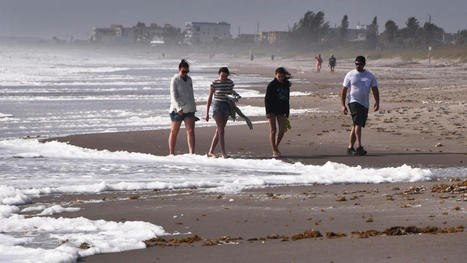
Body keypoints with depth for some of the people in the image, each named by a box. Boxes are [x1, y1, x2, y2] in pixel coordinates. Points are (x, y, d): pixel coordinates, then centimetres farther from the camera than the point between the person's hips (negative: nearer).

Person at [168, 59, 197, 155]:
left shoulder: (189, 79, 10)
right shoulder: (175, 80, -9)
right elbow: (173, 96, -19)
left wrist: (193, 110, 19)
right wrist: (179, 108, -33)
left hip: (189, 109, 5)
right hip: (177, 110, -5)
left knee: (191, 131, -9)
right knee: (174, 132, 5)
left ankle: (192, 153, -17)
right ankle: (171, 153, 15)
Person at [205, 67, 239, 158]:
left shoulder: (230, 82, 2)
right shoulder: (214, 83, -9)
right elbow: (210, 98, -5)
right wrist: (207, 113, -7)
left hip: (226, 107, 5)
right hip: (217, 107, -5)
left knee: (218, 131, 7)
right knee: (221, 131, -15)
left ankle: (211, 152, 16)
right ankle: (223, 153, -20)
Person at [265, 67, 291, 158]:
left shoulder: (286, 85, 9)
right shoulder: (272, 85, -7)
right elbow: (267, 99, -8)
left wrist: (287, 113, 15)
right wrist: (268, 112, -16)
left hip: (281, 111, 5)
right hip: (272, 110, -5)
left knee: (282, 130, 0)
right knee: (273, 130, -4)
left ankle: (276, 146, 22)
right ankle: (274, 151, 1)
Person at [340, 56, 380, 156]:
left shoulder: (370, 76, 10)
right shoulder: (350, 75, 1)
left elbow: (375, 90, 7)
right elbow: (343, 91, 2)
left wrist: (377, 102, -8)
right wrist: (343, 105, -4)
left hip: (365, 104, 4)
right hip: (354, 102, -4)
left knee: (356, 126, 8)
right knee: (358, 124, -19)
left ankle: (350, 148, 13)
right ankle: (359, 147, -24)